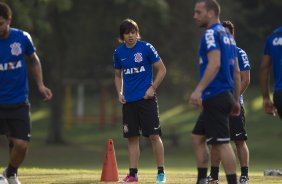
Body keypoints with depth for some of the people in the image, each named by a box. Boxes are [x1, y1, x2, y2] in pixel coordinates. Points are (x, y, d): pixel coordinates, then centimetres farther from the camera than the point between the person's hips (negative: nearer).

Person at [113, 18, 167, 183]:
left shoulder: (146, 48, -5)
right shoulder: (119, 53, 7)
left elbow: (162, 69, -2)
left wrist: (152, 88, -10)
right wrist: (119, 93, 5)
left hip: (146, 99, -4)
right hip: (129, 101, 4)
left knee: (154, 135, -7)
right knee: (132, 137, 4)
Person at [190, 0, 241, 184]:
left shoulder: (212, 34, -10)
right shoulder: (228, 36, 18)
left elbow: (215, 64, -23)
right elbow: (236, 72, 20)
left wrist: (199, 90, -28)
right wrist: (236, 100, 22)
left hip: (214, 97, -10)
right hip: (226, 96, 10)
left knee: (221, 143, -9)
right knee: (198, 137, 16)